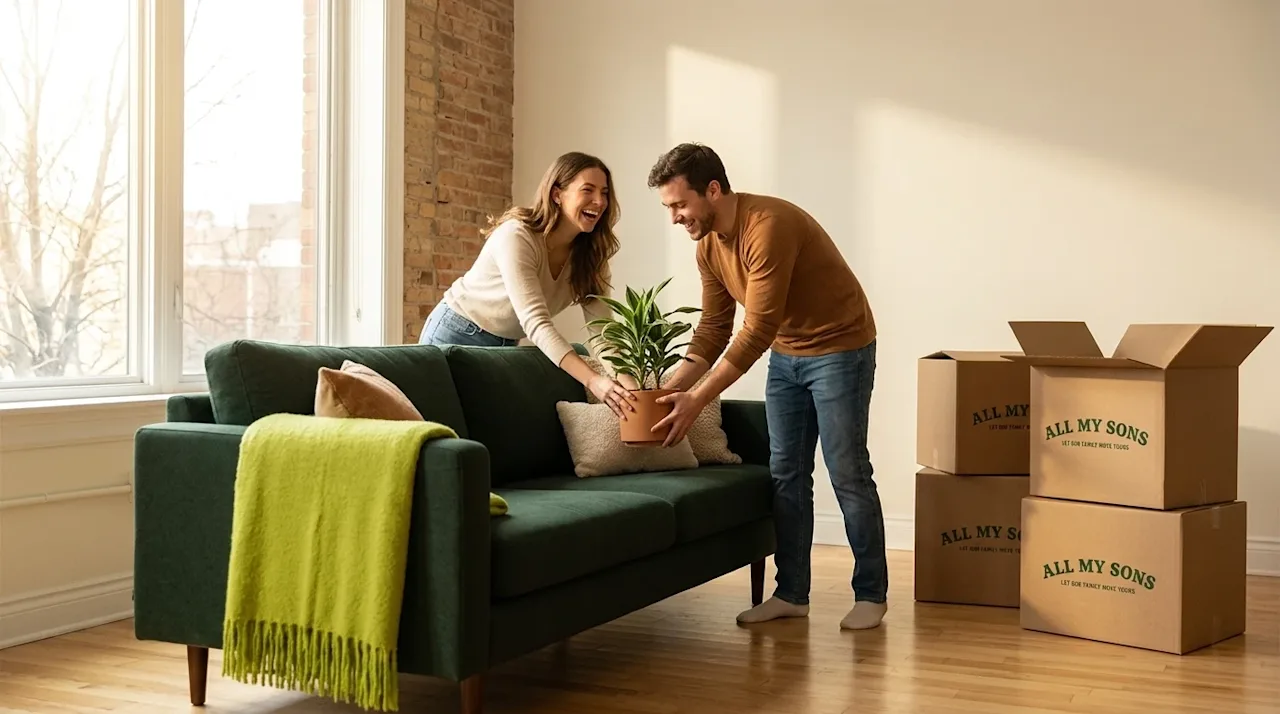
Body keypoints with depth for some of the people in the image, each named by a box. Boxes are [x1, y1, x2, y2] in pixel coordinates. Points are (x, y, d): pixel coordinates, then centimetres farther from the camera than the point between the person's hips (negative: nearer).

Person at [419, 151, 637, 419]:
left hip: (506, 344, 6)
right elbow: (535, 322, -39)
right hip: (457, 336, -6)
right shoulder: (516, 237, -29)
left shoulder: (591, 254, -9)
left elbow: (601, 327, -18)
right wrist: (593, 380, -50)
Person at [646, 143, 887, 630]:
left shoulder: (768, 225, -29)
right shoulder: (708, 247, -2)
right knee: (786, 475, 6)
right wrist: (670, 389, -7)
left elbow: (757, 330, -31)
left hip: (840, 349, -8)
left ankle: (871, 593, 9)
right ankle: (791, 593, 14)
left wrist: (698, 399, -30)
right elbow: (712, 330, 5)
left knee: (847, 475, -3)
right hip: (785, 354, 8)